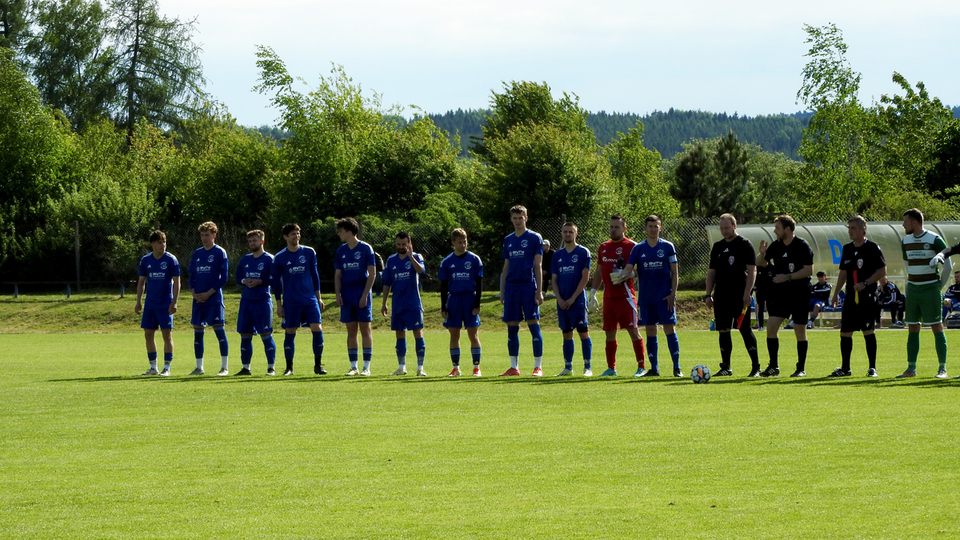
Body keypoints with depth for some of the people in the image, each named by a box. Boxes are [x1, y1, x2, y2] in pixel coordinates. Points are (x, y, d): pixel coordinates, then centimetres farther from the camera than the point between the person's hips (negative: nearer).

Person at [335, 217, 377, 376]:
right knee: (351, 331, 5)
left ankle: (366, 367, -1)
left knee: (365, 330, -3)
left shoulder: (365, 248, -4)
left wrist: (365, 295, -13)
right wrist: (338, 294, 0)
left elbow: (372, 274, -5)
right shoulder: (341, 251, 10)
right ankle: (353, 367, 9)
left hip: (362, 294, -4)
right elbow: (338, 275, 14)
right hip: (347, 296, 4)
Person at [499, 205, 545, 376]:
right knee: (512, 328, 5)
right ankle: (514, 367, 11)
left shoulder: (534, 238, 1)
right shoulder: (508, 240, 15)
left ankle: (538, 367, -5)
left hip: (529, 287, -5)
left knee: (533, 325, -7)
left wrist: (539, 291, -9)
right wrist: (502, 291, 14)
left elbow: (538, 266, -3)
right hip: (511, 288, 5)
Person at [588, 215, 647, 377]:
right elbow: (599, 271, 22)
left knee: (633, 330, -7)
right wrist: (593, 292, 16)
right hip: (608, 297, 6)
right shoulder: (603, 248, 16)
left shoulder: (631, 246, -4)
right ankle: (611, 368, 15)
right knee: (610, 333, 8)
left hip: (626, 296, -6)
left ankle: (641, 367, -5)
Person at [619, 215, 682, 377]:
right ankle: (654, 368, 11)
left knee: (669, 329, -7)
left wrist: (673, 293, -6)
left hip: (665, 297, -2)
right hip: (646, 297, 2)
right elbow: (629, 268, -1)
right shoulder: (638, 248, 7)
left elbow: (674, 272, 3)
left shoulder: (667, 247, 3)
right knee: (650, 331, 4)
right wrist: (621, 276, -24)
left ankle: (677, 367, -4)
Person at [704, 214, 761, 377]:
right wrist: (708, 295, 11)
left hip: (739, 296, -6)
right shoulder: (717, 247, 16)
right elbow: (711, 272, 19)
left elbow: (752, 271, -7)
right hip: (721, 295, 6)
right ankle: (726, 367, 10)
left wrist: (747, 293, -15)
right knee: (723, 331, 4)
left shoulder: (745, 245, -2)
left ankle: (756, 366, -2)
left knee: (745, 330, -7)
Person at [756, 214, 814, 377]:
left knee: (800, 330, -1)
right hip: (780, 293, 5)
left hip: (800, 295, -5)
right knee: (771, 327, -5)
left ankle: (801, 368, 8)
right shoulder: (776, 246, 7)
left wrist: (787, 277, -19)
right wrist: (762, 253, -5)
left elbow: (809, 270, -14)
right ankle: (773, 366, 3)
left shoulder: (802, 246, -9)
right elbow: (760, 263, 17)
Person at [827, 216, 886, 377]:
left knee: (868, 330, -8)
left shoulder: (872, 248, -5)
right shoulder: (847, 249, 14)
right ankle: (845, 368, 12)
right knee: (845, 332, 4)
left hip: (867, 296, -6)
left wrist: (865, 284, -16)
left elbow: (882, 271, -8)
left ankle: (872, 368, -1)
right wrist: (836, 292, 14)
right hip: (851, 297, 6)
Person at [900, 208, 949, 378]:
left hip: (930, 287, -6)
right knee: (912, 328, 6)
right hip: (912, 288, 6)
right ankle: (911, 368, 10)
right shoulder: (905, 241, 10)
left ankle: (943, 368, -5)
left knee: (937, 327, -6)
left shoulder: (934, 239, -7)